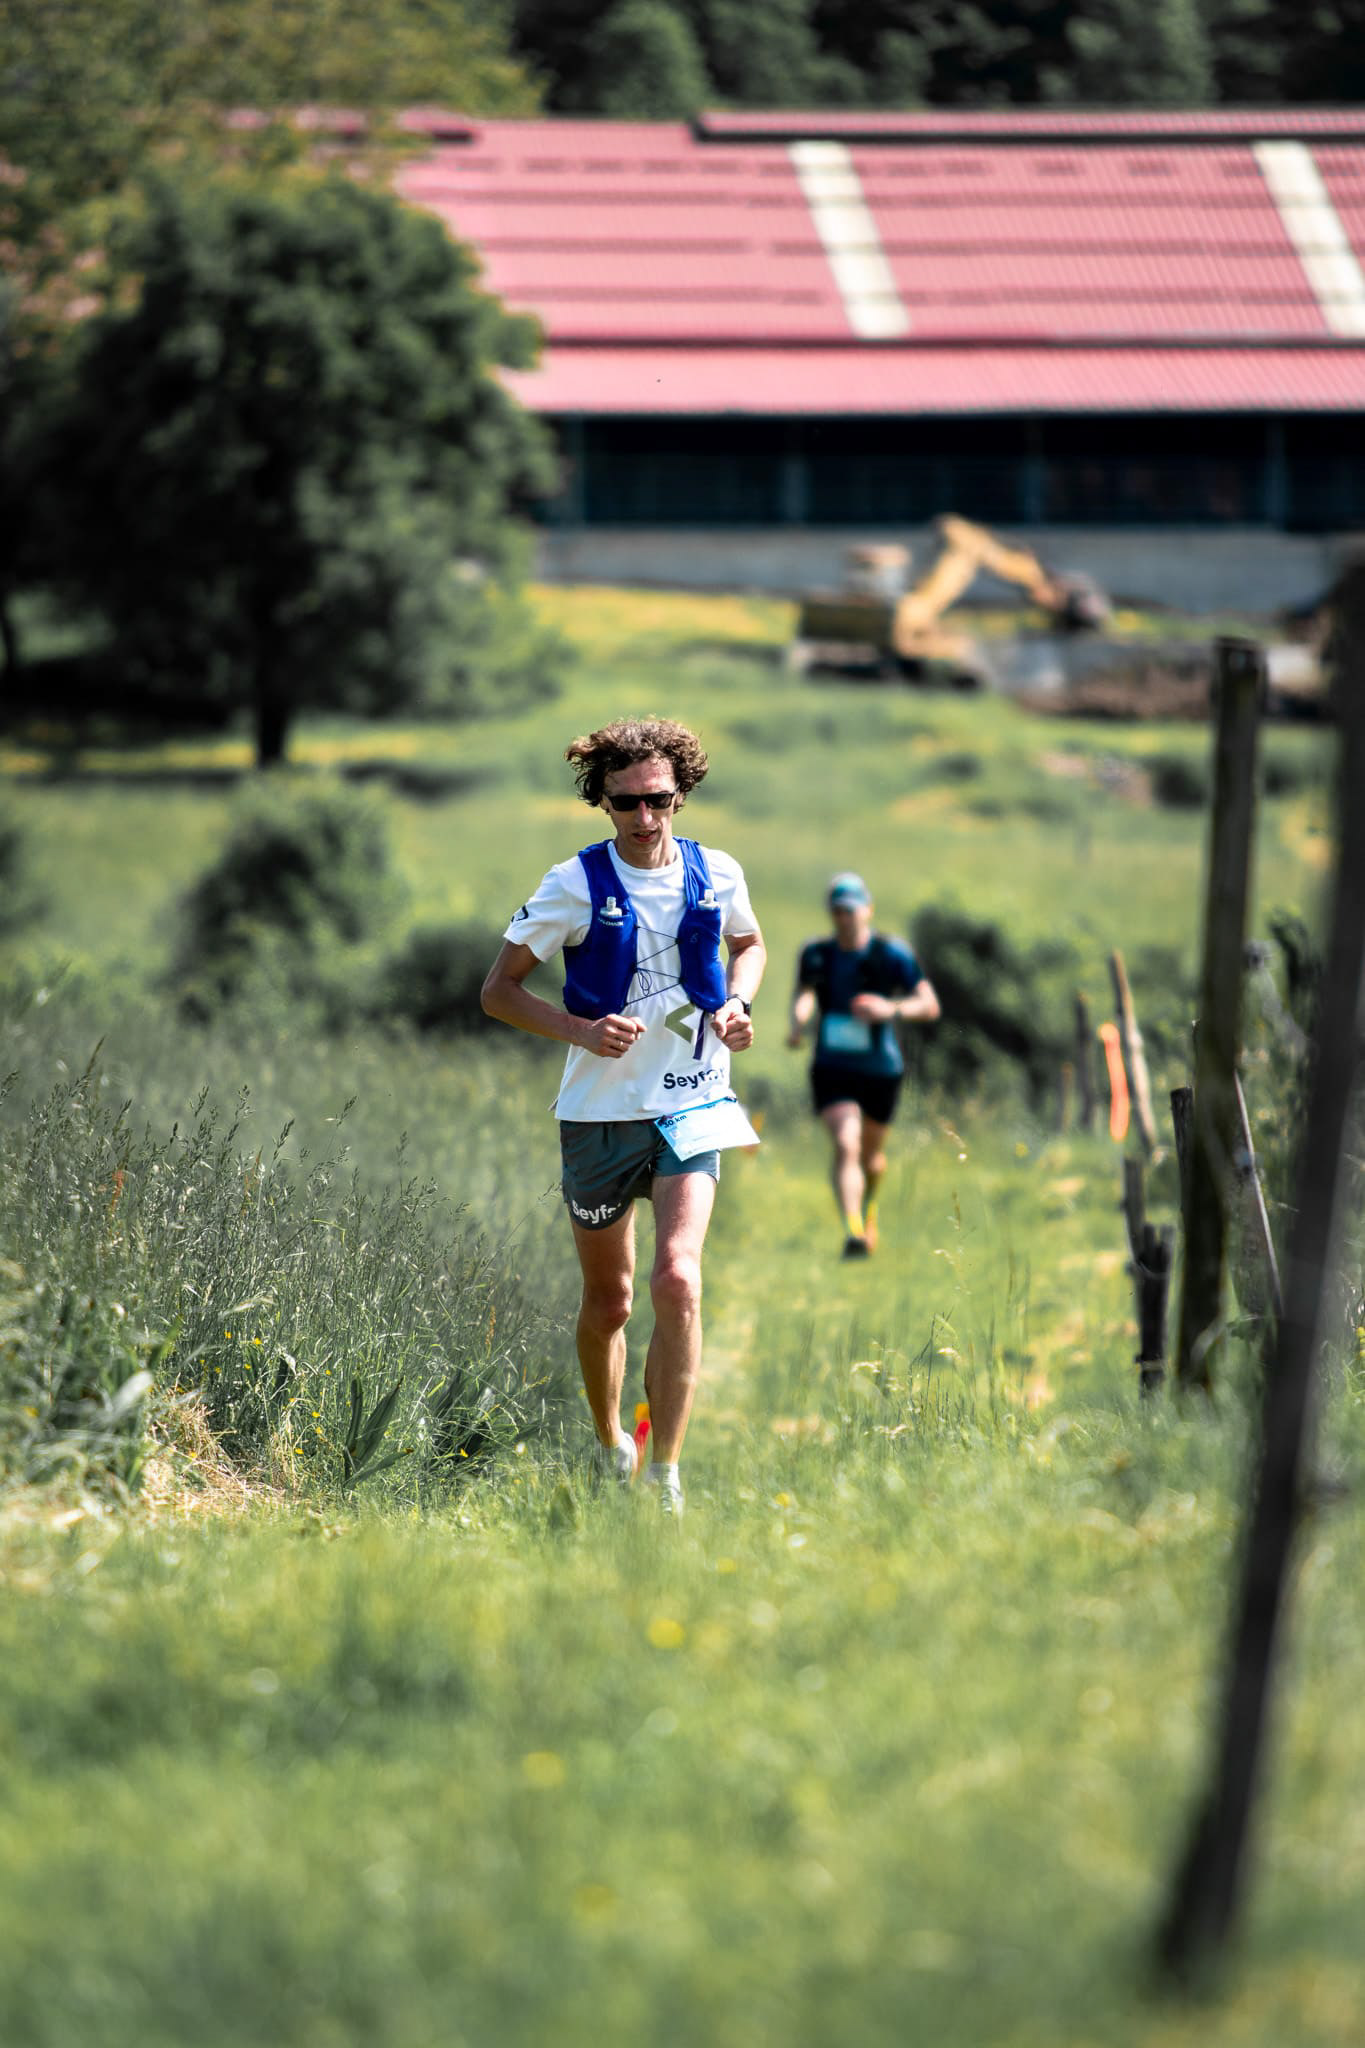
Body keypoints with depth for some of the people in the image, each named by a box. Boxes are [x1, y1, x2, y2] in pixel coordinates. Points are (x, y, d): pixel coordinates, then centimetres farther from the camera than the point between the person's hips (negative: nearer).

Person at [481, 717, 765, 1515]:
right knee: (609, 1301, 12)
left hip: (691, 1106, 0)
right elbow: (499, 989, -3)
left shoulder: (717, 874, 0)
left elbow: (749, 944, 22)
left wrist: (737, 1004, 1)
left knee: (678, 1280, -19)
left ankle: (666, 1477, -17)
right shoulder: (577, 885, -8)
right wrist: (582, 1031, -19)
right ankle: (610, 1448, 38)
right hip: (600, 1112, 0)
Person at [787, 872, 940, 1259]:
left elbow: (930, 1006, -9)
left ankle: (869, 1204, 52)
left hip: (880, 1069, 0)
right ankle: (853, 1231, -29)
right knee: (846, 1145, -21)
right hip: (832, 1069, 0)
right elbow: (803, 994, -8)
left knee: (871, 1153, 18)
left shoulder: (892, 954, -8)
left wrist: (892, 1009, -28)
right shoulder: (817, 954, 1)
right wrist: (797, 1023, -30)